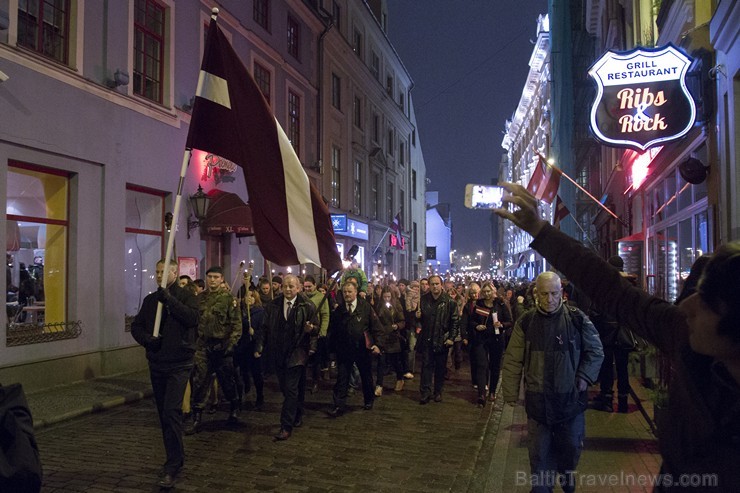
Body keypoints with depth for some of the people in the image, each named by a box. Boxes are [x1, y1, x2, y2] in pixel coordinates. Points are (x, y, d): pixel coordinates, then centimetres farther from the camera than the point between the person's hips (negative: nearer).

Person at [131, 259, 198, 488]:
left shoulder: (186, 295, -4)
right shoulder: (150, 299, 12)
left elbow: (192, 317, -22)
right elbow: (136, 325, 11)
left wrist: (169, 299, -24)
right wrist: (147, 339, -9)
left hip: (179, 364, -6)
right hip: (156, 364, 6)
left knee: (171, 412, -13)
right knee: (164, 414, 14)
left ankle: (172, 467, -5)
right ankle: (176, 457, 29)